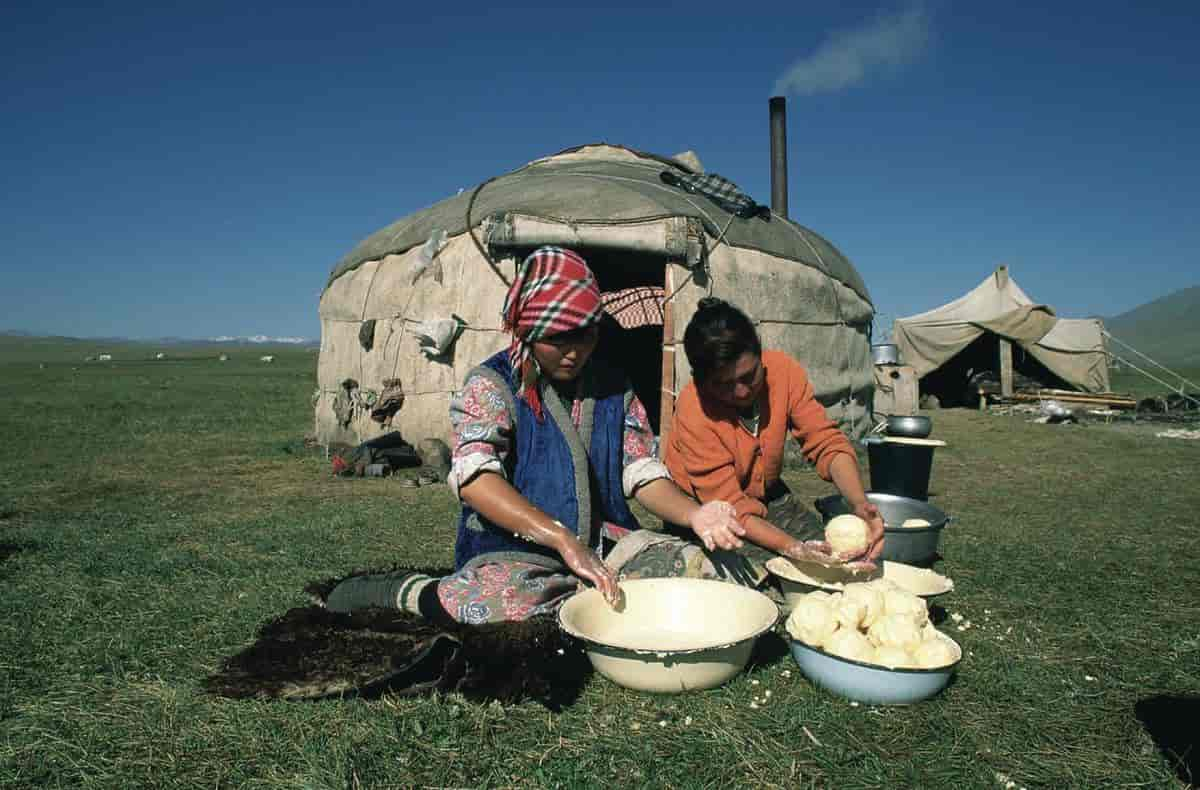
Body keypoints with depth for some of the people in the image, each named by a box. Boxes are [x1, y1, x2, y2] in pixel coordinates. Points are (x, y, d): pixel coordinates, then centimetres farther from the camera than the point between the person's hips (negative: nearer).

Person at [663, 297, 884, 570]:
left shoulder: (783, 370, -18)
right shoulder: (693, 411, -29)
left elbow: (826, 443, -18)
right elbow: (730, 507, -28)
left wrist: (860, 504, -36)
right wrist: (793, 549, -42)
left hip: (768, 495, 4)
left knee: (852, 555, -11)